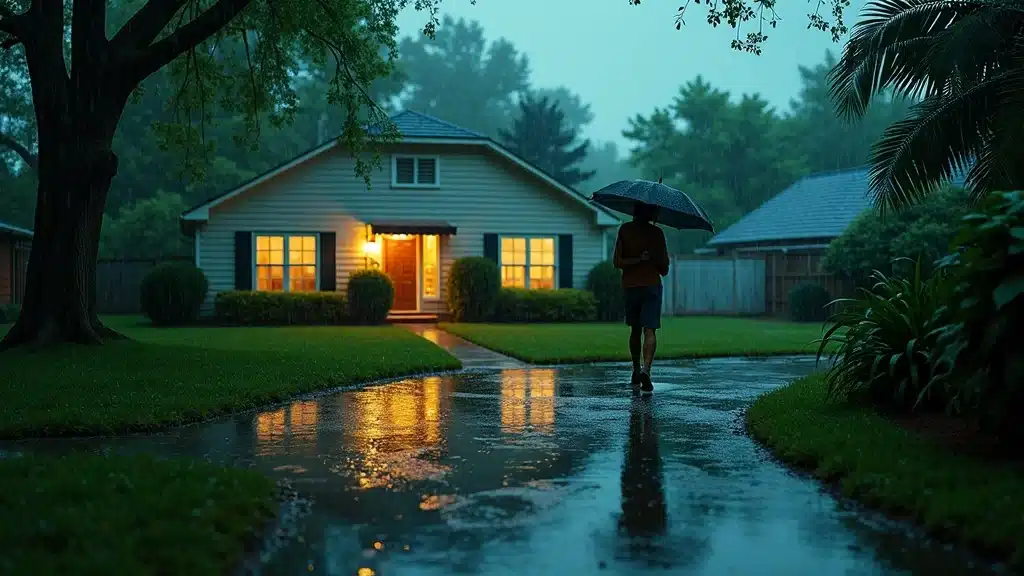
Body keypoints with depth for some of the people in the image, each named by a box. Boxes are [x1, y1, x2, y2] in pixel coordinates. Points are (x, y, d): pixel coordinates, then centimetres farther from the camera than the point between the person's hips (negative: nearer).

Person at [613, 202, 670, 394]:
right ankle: (646, 369, -27)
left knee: (635, 330, 17)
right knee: (649, 330, -7)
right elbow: (664, 266, 1)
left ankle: (636, 372, 25)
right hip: (651, 285, -2)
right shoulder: (656, 233, -3)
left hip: (630, 286, 2)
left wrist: (636, 261, -8)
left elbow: (617, 262, -8)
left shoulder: (624, 230, 0)